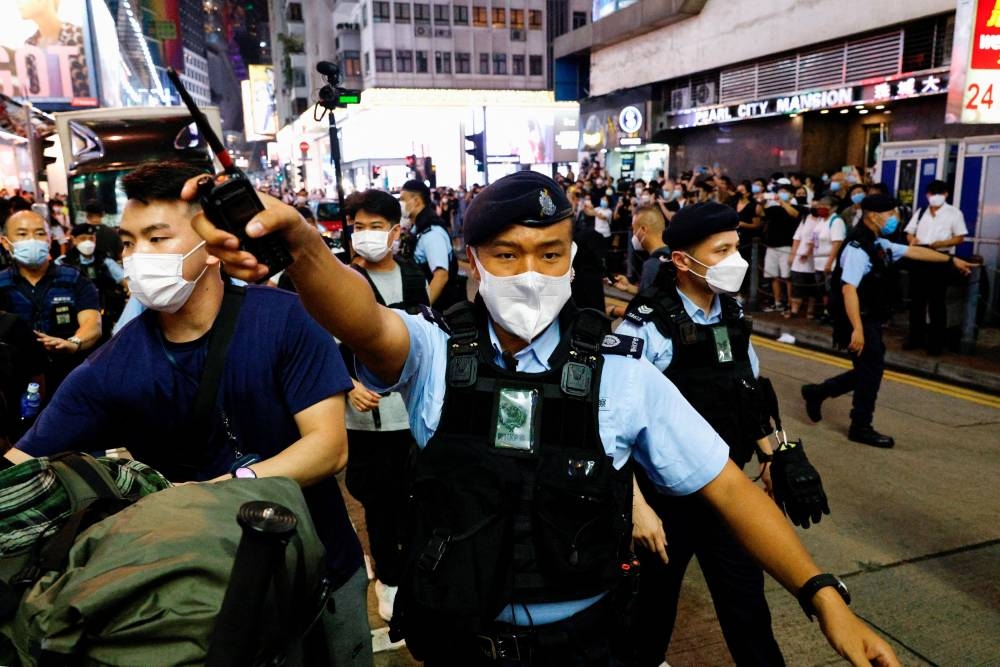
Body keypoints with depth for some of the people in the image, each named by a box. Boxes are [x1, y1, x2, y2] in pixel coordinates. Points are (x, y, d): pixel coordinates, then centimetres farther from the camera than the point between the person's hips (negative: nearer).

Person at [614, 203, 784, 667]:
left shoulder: (731, 315, 0)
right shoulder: (646, 326, -22)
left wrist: (768, 455, 17)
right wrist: (637, 505, -20)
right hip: (666, 493, -5)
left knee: (745, 597, 12)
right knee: (656, 592, 16)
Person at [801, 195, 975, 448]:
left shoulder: (879, 245, 10)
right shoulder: (858, 249, -21)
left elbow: (914, 251, 23)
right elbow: (848, 289, -28)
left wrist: (951, 260, 29)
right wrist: (857, 329, -32)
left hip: (871, 321, 10)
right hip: (860, 322, -10)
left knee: (868, 371, 15)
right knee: (870, 372, 1)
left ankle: (817, 392, 25)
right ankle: (861, 428, 17)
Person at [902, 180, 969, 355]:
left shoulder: (954, 213, 0)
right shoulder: (920, 212, 13)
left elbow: (960, 238, -3)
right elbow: (909, 233, 13)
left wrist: (941, 243, -21)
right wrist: (912, 240, -11)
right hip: (918, 259, 4)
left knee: (936, 302, 1)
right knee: (917, 299, 9)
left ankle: (936, 341, 9)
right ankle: (916, 337, 19)